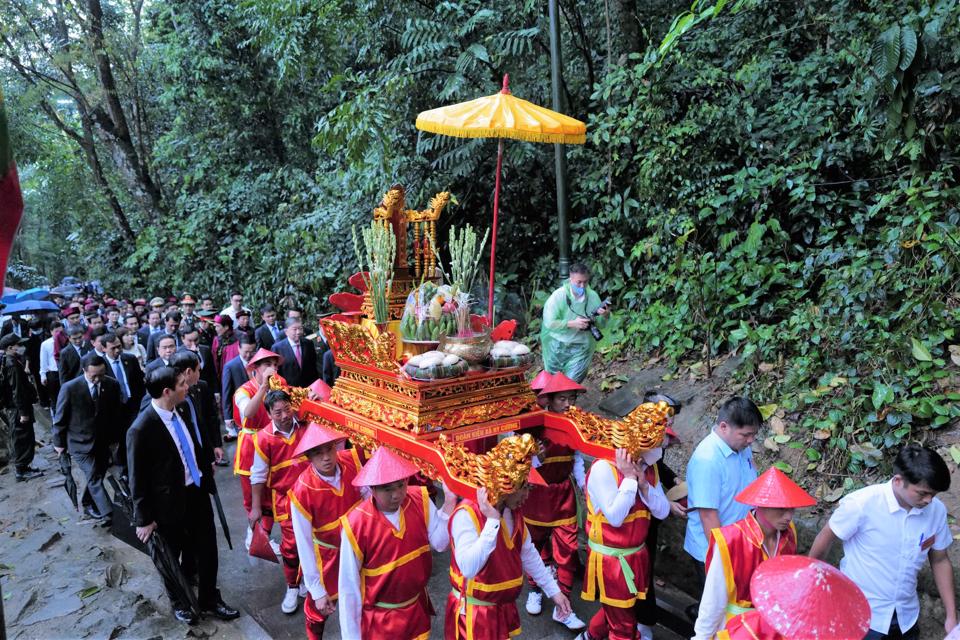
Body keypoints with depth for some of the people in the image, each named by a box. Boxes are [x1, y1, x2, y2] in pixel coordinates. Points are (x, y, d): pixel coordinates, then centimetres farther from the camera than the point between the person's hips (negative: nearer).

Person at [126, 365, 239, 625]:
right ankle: (178, 601, 44)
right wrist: (144, 519, -10)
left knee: (207, 550, 16)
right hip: (170, 502, -5)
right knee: (171, 556, 19)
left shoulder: (181, 411, -5)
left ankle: (209, 600, 38)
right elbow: (138, 480, -16)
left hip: (197, 492, 6)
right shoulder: (141, 430, -25)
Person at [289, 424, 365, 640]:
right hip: (327, 554, -3)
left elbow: (368, 495, -5)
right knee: (319, 607, 16)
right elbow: (304, 543, -21)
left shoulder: (351, 461, -23)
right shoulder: (302, 492, -31)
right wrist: (317, 590, -15)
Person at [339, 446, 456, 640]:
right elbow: (349, 586, -15)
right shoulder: (356, 526, -24)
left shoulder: (420, 500, -13)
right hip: (379, 618, -4)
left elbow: (440, 543, -17)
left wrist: (449, 502, -28)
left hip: (417, 608, 4)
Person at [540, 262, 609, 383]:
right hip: (557, 346, -1)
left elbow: (601, 325, -2)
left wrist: (603, 315, -25)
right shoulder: (558, 296, -18)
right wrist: (572, 323, -32)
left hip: (581, 347, 1)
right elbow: (549, 323, -24)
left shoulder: (593, 296, -8)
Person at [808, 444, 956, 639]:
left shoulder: (936, 510, -11)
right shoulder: (861, 504, -25)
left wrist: (951, 616, 5)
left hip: (906, 615, 4)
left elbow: (940, 561, 4)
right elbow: (826, 538, -10)